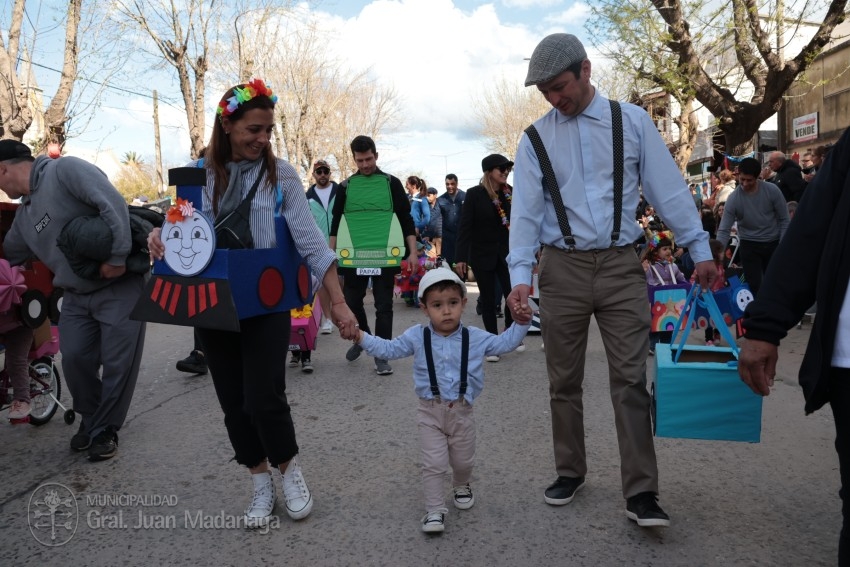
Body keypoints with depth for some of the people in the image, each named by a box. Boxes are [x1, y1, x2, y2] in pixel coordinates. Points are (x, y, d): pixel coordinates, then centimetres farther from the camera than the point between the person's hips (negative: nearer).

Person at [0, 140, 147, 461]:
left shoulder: (65, 170, -11)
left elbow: (113, 204, -24)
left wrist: (117, 258, -26)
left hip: (120, 286, -7)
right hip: (76, 296, 8)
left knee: (117, 363, -1)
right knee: (74, 359, 3)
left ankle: (105, 430, 16)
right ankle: (91, 420, 26)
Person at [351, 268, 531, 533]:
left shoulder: (475, 337, -4)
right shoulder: (417, 337, -6)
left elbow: (504, 343, 6)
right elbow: (389, 349, 1)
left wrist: (521, 324, -7)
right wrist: (361, 337, -10)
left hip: (461, 411, 2)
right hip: (430, 413, -1)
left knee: (464, 461, 19)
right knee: (433, 464, -3)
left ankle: (461, 486, 50)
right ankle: (435, 510, 12)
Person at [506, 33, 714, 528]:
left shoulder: (632, 121, 2)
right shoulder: (535, 139, 3)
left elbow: (668, 188, 2)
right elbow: (525, 210, -1)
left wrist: (700, 248, -1)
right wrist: (520, 274, -12)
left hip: (621, 265, -1)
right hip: (562, 268, 1)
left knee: (631, 379, -2)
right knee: (565, 381, 9)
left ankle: (641, 493, 6)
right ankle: (570, 472, 26)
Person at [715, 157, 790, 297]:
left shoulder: (772, 190, -13)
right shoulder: (733, 199, -16)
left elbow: (784, 219, -4)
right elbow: (724, 230, -17)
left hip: (773, 243, 1)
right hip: (749, 245, -1)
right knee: (754, 286, -4)